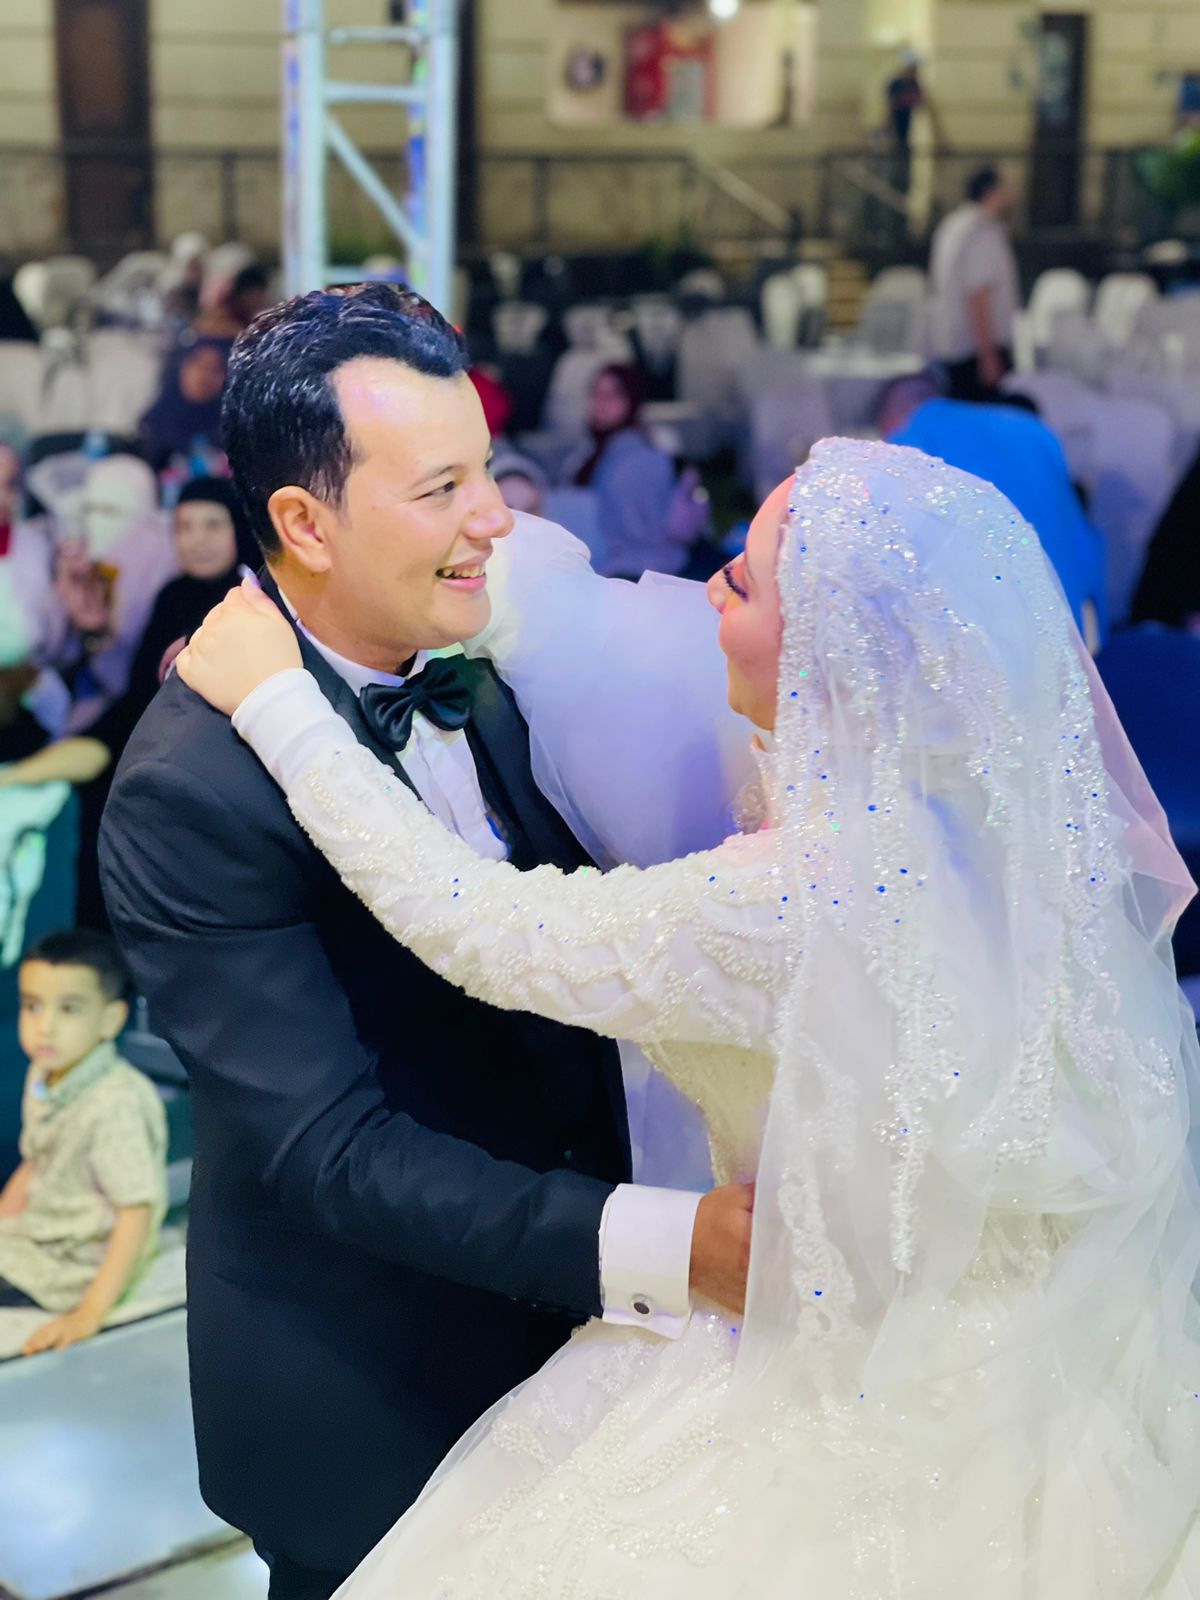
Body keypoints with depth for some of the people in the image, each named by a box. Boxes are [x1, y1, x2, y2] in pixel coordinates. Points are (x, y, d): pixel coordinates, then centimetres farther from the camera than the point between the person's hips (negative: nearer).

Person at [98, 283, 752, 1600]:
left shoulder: (462, 670, -4)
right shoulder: (192, 795, -27)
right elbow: (331, 1149, -29)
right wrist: (657, 1244, -38)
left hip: (539, 1314, 7)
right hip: (365, 1404, -6)